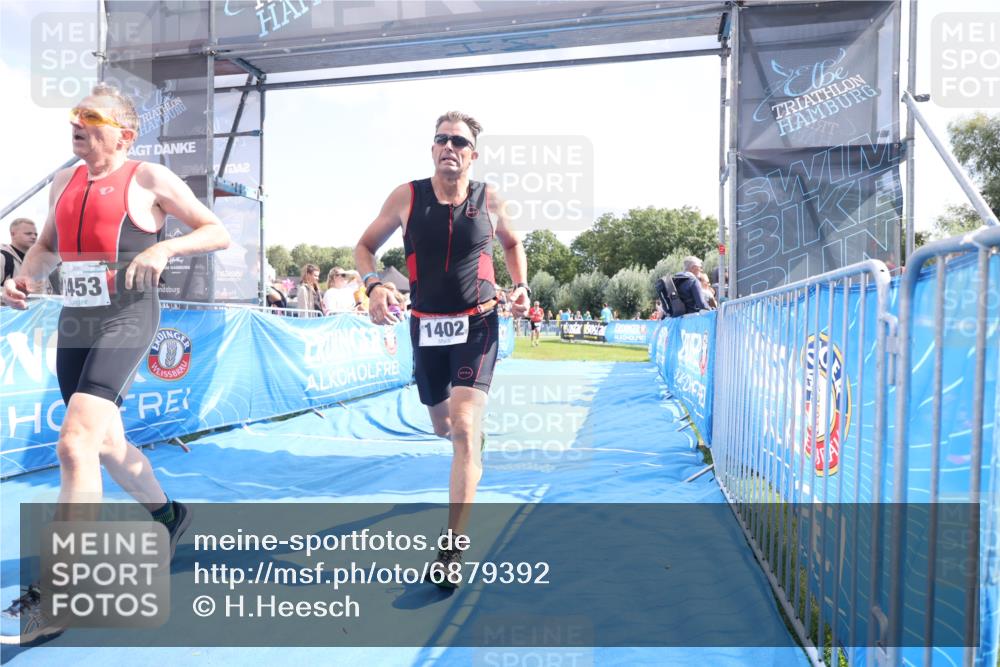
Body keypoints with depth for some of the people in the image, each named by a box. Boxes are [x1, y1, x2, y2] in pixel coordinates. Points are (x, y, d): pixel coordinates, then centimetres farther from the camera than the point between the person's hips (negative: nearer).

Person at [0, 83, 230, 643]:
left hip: (126, 322, -8)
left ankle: (51, 598, -11)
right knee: (106, 442, 18)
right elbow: (48, 245, 26)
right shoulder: (64, 181, 15)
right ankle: (167, 514, 43)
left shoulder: (149, 179, -4)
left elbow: (219, 233, -6)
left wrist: (163, 247, -21)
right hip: (73, 323, 8)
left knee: (74, 445, -19)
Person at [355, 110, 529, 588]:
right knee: (442, 425, 18)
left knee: (464, 427, -18)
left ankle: (453, 551, -10)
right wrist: (373, 285, -16)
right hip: (425, 326, 3)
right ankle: (474, 430, 59)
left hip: (477, 324, -2)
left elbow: (512, 244, 16)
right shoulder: (406, 197, -4)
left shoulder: (490, 200, -4)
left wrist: (521, 285, -1)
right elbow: (365, 246, 4)